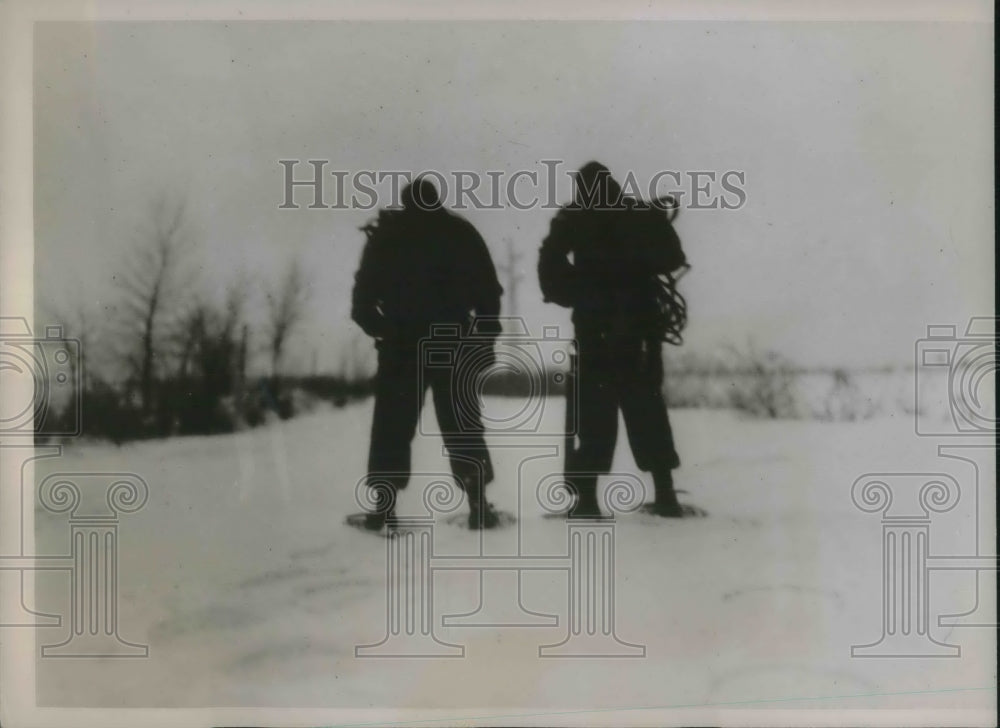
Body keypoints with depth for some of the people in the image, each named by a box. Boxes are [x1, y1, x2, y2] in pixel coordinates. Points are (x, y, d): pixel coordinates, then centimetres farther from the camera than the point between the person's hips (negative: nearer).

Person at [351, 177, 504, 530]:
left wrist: (380, 328, 17)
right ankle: (478, 503, -1)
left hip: (401, 345, 0)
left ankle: (384, 504, 0)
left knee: (392, 426, 5)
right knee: (463, 425, 4)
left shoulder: (385, 236, 9)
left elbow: (363, 295, 4)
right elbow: (488, 291, 3)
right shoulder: (460, 232, 9)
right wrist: (485, 335, 6)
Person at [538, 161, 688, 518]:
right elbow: (672, 258, 6)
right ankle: (665, 493, 7)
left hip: (595, 325, -2)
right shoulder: (644, 214, 9)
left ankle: (587, 497, -5)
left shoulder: (573, 219, 3)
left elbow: (551, 262, -7)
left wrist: (570, 295, 6)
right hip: (640, 322, 2)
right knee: (647, 406, 10)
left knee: (592, 409, 1)